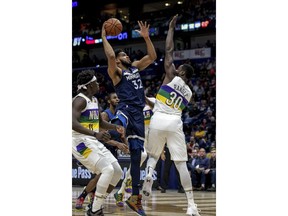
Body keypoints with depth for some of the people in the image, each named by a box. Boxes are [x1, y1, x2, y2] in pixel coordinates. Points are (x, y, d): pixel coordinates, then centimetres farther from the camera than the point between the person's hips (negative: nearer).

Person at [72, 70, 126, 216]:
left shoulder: (94, 100, 15)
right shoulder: (80, 100, -15)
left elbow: (101, 123, 27)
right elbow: (73, 123, -30)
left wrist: (115, 127, 8)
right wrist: (95, 134, -40)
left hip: (93, 142, 10)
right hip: (81, 142, -10)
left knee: (117, 172, 5)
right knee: (108, 170, -23)